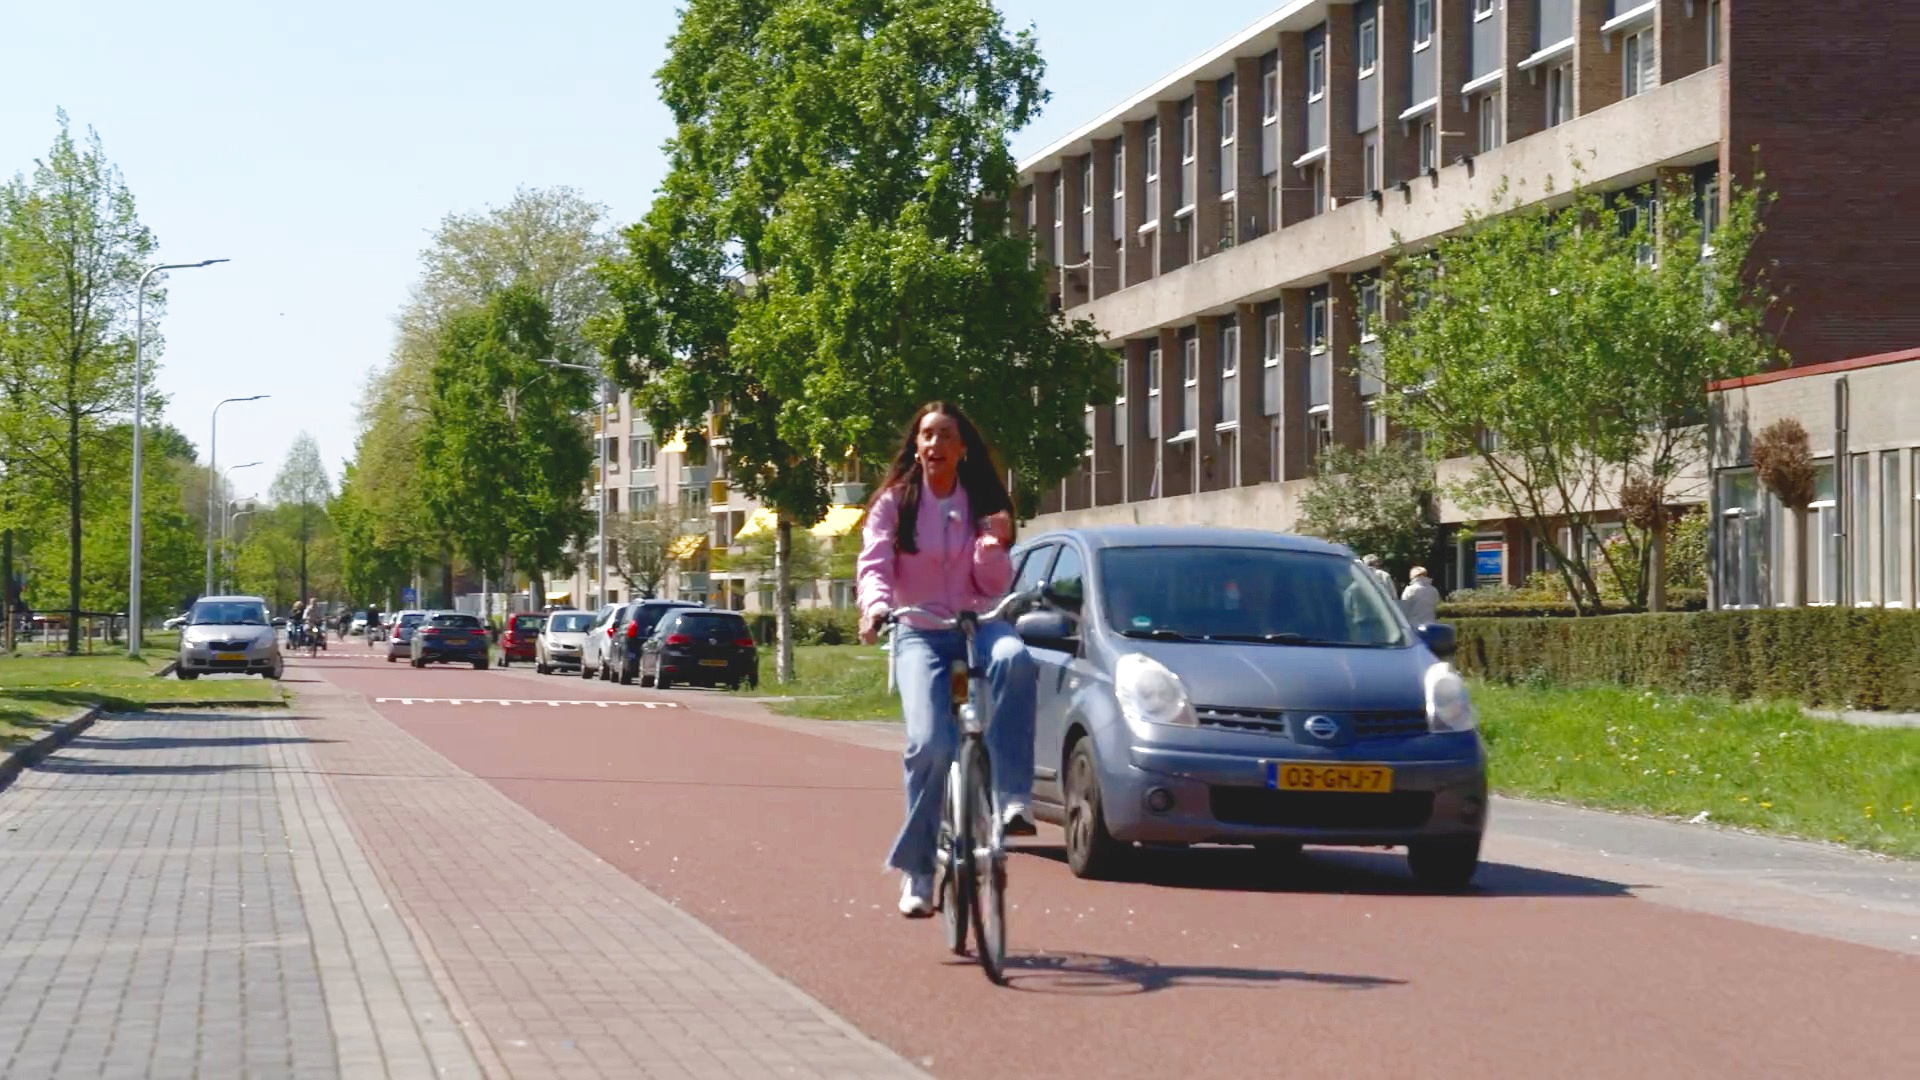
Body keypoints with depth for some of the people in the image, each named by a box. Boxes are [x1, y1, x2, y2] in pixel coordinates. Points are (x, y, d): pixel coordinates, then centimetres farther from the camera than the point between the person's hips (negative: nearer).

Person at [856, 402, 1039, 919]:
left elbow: (994, 586, 9)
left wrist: (993, 547, -12)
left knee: (1014, 658, -37)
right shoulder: (894, 503, 9)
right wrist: (875, 606, -26)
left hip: (977, 626, 2)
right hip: (918, 632, -1)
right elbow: (874, 564, -5)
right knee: (930, 742, -24)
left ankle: (1012, 796, -38)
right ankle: (916, 868, -11)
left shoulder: (981, 505, 14)